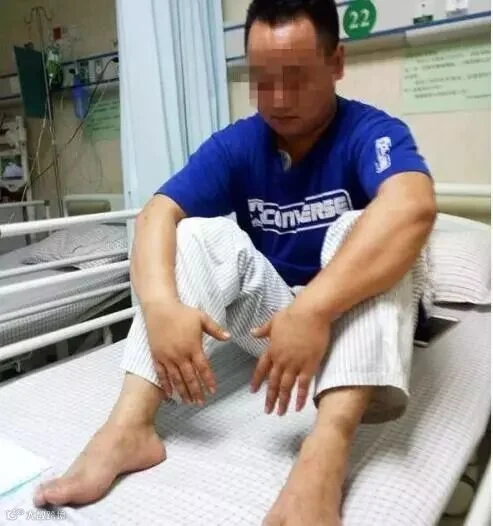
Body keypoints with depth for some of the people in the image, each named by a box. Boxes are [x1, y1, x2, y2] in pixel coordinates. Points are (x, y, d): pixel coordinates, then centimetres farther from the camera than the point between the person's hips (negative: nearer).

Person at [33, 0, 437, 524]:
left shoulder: (372, 132, -14)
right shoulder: (235, 144, -4)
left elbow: (411, 208, -36)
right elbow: (157, 213, -17)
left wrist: (313, 309, -48)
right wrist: (161, 305, -36)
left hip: (353, 318, -2)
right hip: (267, 313, 3)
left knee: (364, 232, -29)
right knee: (199, 232, -18)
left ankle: (327, 446, -49)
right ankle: (128, 426, -30)